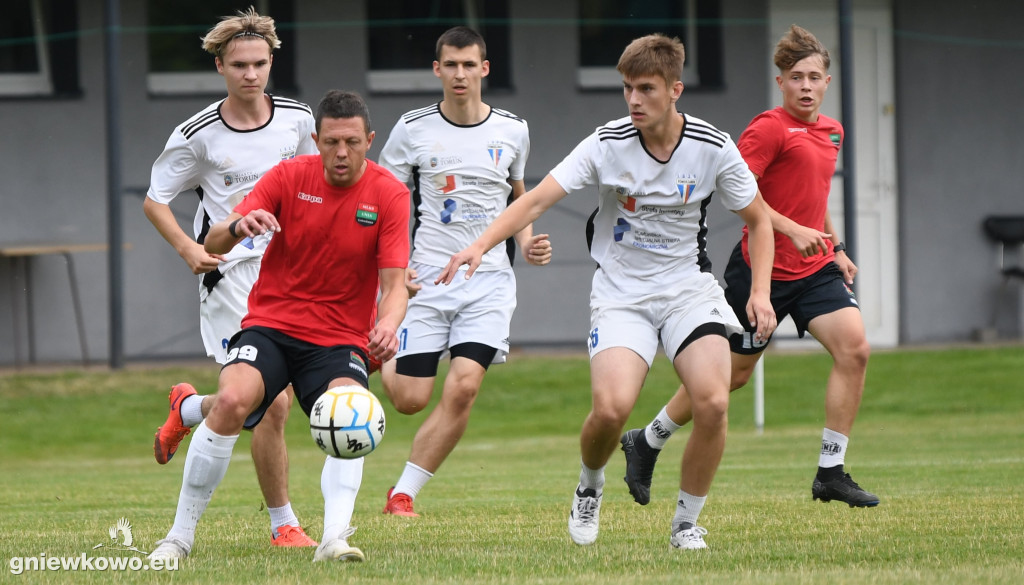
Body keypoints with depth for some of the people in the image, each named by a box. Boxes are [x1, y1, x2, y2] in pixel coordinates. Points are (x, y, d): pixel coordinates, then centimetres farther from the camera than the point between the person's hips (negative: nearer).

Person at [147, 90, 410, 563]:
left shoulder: (390, 195, -5)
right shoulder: (290, 177, -4)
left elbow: (395, 283, -10)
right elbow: (212, 245, -9)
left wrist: (387, 326, -34)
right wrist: (237, 227, -34)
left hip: (340, 340, 0)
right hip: (271, 324, 0)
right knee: (231, 401, -27)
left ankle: (334, 540, -36)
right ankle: (179, 537, -17)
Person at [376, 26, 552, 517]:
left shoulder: (512, 130, 6)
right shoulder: (412, 129, 0)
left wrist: (528, 242, 4)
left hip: (489, 279, 1)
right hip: (427, 276, -1)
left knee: (463, 385, -19)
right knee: (411, 399, -6)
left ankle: (403, 494, -8)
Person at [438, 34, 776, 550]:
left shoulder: (713, 149, -8)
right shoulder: (607, 144, -11)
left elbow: (758, 219, 6)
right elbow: (538, 199, -15)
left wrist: (760, 292, -5)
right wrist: (480, 245, -29)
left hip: (688, 289, 1)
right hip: (620, 291, -1)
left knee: (713, 401, -22)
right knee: (610, 408, -23)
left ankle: (687, 523, 0)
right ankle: (589, 487, 13)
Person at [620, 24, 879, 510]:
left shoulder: (831, 131, 13)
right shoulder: (770, 128, -13)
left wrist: (835, 248, 23)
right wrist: (792, 230, -27)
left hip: (814, 268, 7)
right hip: (763, 267, -7)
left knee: (854, 347, -13)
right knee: (733, 372, 4)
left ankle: (830, 474, -7)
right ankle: (646, 443, 26)